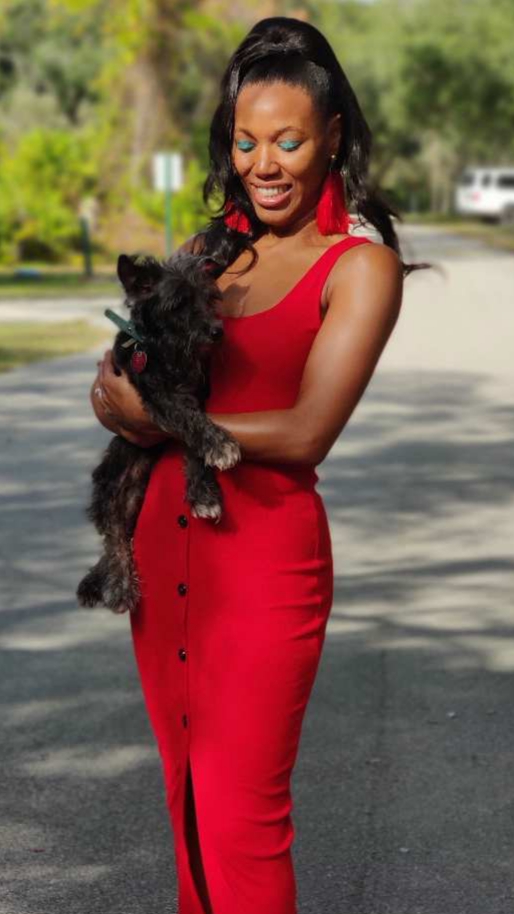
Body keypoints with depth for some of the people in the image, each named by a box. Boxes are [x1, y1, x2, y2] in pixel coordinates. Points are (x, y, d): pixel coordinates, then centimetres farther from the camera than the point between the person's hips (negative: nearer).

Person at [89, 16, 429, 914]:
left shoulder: (360, 266, -6)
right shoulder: (211, 247, 12)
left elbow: (304, 434, -14)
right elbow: (121, 387, 11)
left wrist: (158, 419, -9)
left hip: (264, 554, -6)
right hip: (162, 544, 6)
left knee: (241, 823, -3)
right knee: (187, 800, 14)